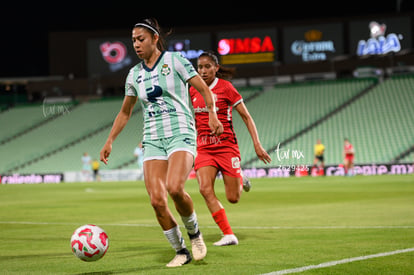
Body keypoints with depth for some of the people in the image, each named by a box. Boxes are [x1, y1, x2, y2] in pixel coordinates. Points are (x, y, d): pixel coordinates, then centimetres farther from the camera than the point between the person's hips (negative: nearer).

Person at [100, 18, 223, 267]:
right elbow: (125, 112, 23)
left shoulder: (175, 60, -1)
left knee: (175, 188, -28)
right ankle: (181, 252, 6)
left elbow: (204, 89, 0)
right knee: (157, 200, -11)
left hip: (181, 134, -5)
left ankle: (194, 233, 0)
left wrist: (212, 114, -16)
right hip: (153, 140, 5)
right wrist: (110, 141, 17)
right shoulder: (134, 74, 13)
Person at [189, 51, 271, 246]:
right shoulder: (193, 90, 7)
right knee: (205, 189, -20)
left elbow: (246, 117, -4)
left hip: (226, 146, -3)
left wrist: (257, 144, -12)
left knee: (233, 198, -3)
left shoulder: (225, 87, -7)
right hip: (204, 148, 4)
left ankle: (240, 181, 34)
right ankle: (228, 235, -16)